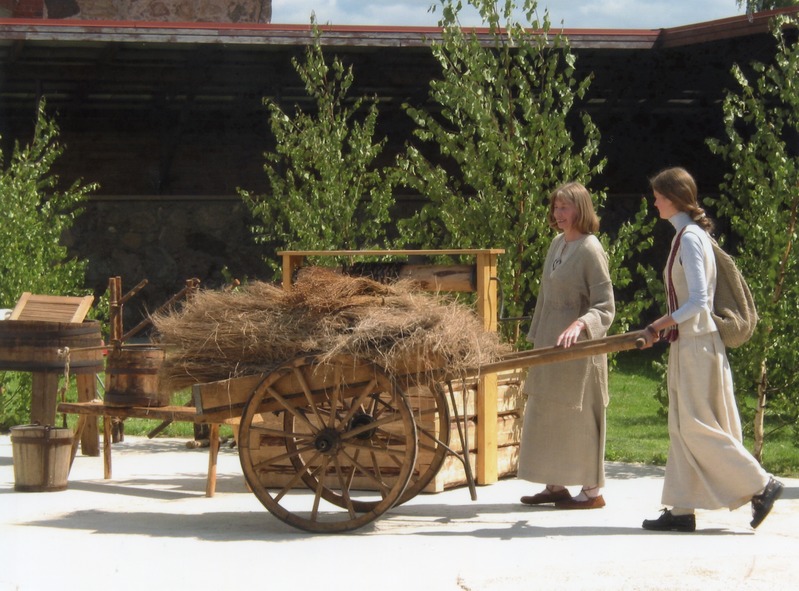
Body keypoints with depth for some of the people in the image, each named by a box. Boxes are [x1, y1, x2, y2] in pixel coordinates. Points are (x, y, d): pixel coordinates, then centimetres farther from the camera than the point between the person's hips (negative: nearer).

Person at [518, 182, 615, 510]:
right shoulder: (557, 243, 10)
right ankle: (555, 485, 20)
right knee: (546, 415, 11)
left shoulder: (590, 249, -15)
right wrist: (536, 335, 19)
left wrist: (579, 325, -34)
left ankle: (592, 490, 8)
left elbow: (605, 307, -17)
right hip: (550, 345, 8)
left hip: (579, 347, -8)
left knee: (579, 416, -2)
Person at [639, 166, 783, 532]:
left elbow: (698, 301, -22)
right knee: (682, 426, 8)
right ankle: (682, 509, 10)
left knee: (697, 427, -6)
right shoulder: (691, 234, 14)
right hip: (688, 341, 10)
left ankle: (761, 485, -2)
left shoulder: (689, 238, -16)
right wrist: (665, 328, 13)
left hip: (696, 342, -10)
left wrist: (656, 328, -18)